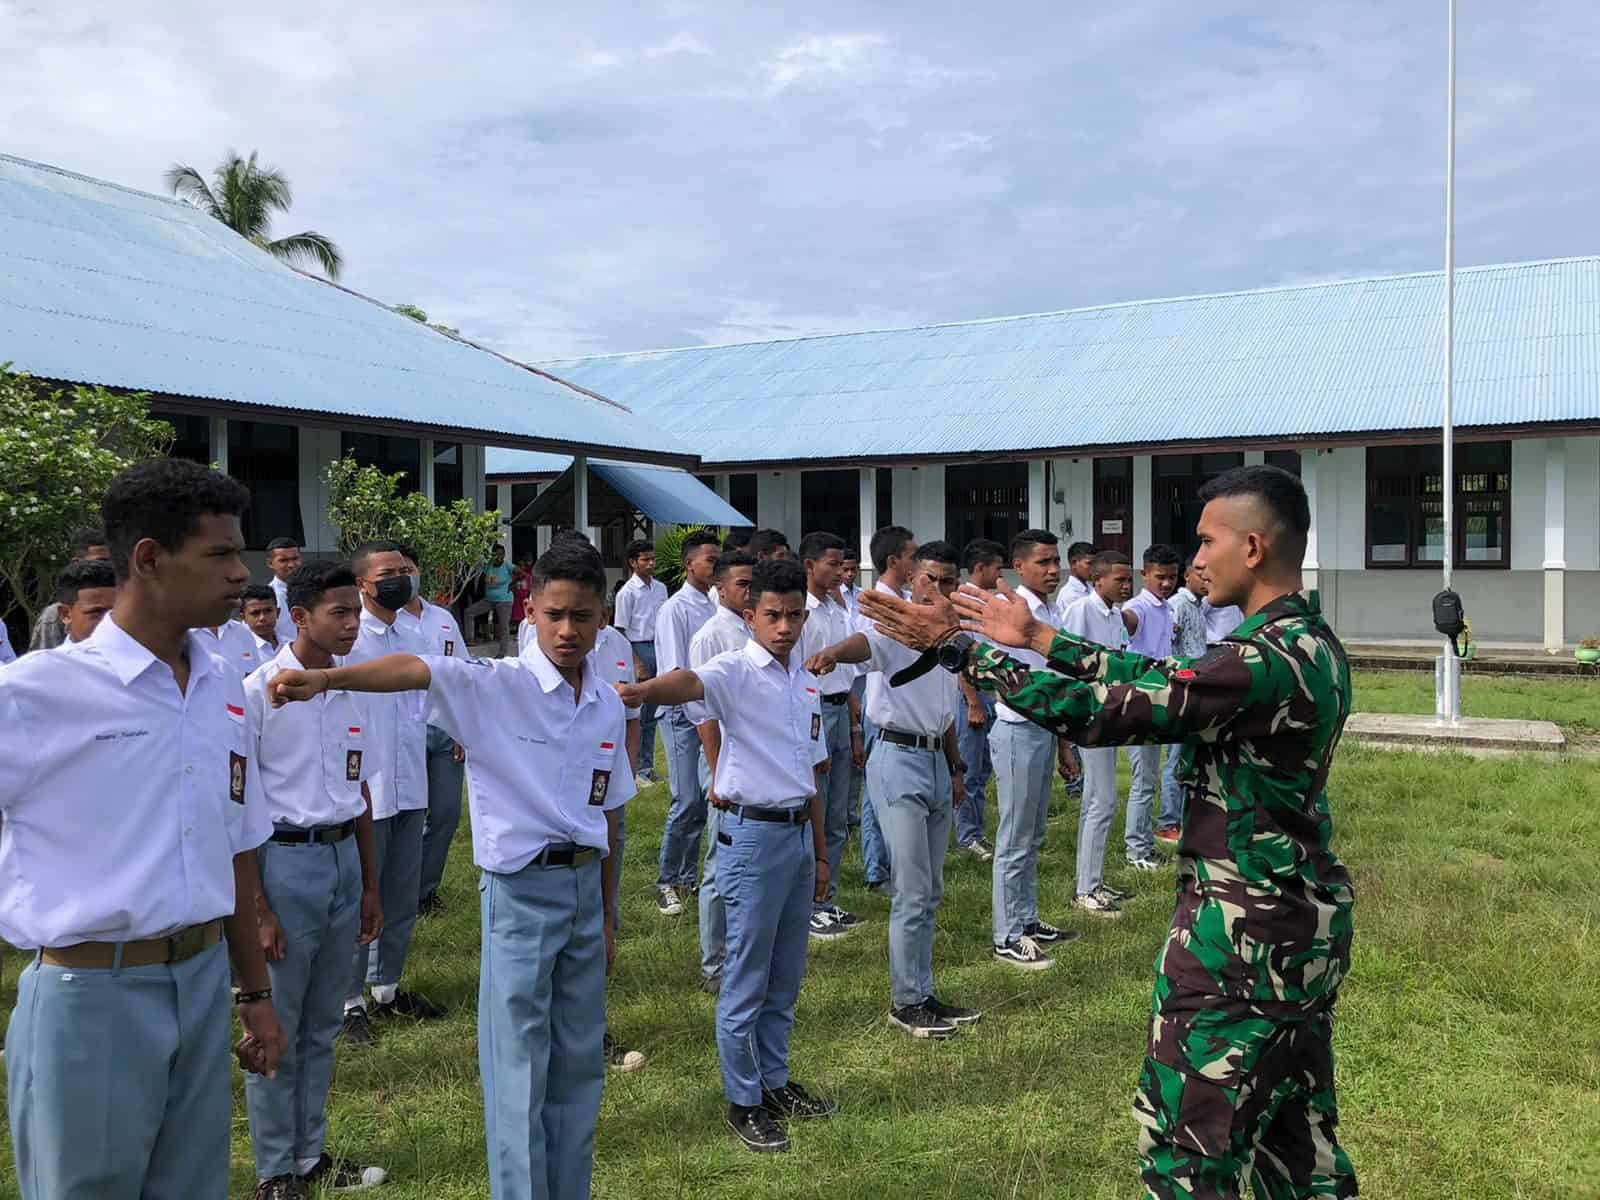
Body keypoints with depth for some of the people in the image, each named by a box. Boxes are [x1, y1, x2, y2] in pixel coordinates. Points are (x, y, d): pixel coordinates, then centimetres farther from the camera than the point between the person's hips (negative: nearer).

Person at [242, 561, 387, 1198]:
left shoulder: (352, 691, 6)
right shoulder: (258, 691, -11)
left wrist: (370, 885, 15)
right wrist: (257, 907, -12)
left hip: (342, 859, 6)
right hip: (284, 859, -5)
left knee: (323, 1024, 15)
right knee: (277, 1027, 6)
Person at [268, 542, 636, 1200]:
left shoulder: (609, 706, 4)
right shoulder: (496, 685, -11)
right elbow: (413, 670, -31)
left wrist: (607, 918, 15)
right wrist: (324, 677, -49)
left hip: (585, 887, 5)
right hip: (520, 890, -5)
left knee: (580, 1064, 16)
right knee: (519, 1072, 3)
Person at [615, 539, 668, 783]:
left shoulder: (661, 588, 10)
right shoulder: (627, 592, -8)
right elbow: (621, 632, -9)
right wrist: (636, 662, -14)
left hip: (659, 647, 6)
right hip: (638, 649, -6)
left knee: (652, 711, 11)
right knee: (636, 712, -1)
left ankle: (647, 765, 20)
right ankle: (636, 767, 7)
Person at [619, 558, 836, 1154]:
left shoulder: (806, 683, 10)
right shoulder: (737, 670, -12)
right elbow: (690, 682, -37)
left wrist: (819, 853, 17)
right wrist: (638, 691, -59)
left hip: (798, 832, 7)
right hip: (754, 835, -7)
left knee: (785, 978, 18)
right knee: (746, 981, 4)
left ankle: (775, 1083, 34)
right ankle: (744, 1103, 19)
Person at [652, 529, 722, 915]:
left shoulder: (716, 607, 8)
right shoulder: (676, 609, -10)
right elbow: (676, 675, -13)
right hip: (685, 714, -6)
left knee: (704, 801, 12)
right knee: (688, 803, -6)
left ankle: (687, 877, 25)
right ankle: (667, 883, 9)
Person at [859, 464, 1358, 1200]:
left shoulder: (1265, 662, -25)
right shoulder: (1305, 642, 6)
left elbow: (1101, 711, -25)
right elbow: (1160, 677, 10)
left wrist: (964, 651, -18)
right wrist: (1036, 639, 11)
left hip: (1244, 931, -9)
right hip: (1302, 921, 10)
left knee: (1187, 1140, 5)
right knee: (1296, 1134, 21)